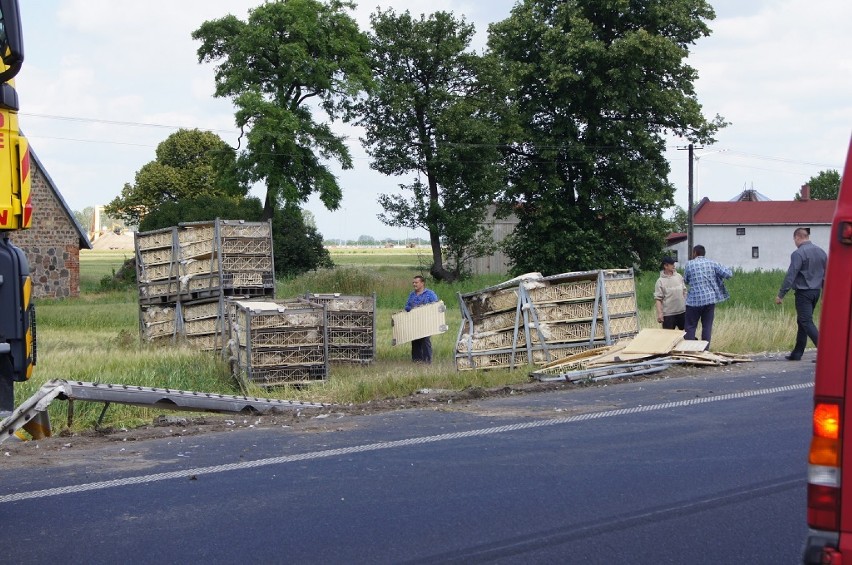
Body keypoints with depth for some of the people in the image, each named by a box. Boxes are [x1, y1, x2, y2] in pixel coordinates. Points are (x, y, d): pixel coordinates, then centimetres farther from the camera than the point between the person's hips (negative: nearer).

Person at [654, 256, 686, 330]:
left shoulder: (679, 276, 5)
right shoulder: (660, 281, -9)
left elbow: (684, 291, 14)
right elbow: (658, 299, -11)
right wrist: (659, 313, -17)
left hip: (682, 311, 5)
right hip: (668, 314, -5)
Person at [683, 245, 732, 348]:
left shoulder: (689, 264, -2)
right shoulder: (712, 263, 3)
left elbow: (686, 281, 10)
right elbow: (728, 274, -3)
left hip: (694, 300, -2)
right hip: (710, 299, 2)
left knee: (690, 327, 4)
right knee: (707, 327, 8)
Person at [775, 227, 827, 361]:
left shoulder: (798, 254, -14)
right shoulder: (821, 252, 10)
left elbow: (790, 276, -17)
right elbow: (826, 275, 15)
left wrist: (781, 294, -13)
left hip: (803, 293, -8)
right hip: (816, 292, 8)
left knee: (806, 322, -7)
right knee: (802, 322, 16)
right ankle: (797, 353, 19)